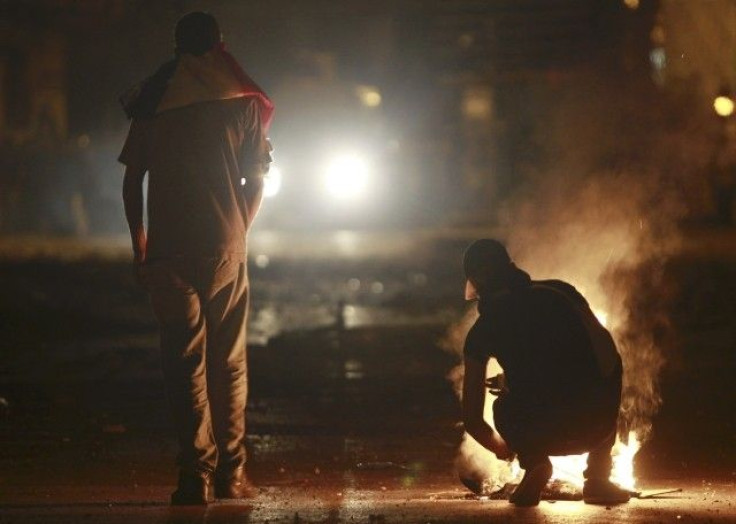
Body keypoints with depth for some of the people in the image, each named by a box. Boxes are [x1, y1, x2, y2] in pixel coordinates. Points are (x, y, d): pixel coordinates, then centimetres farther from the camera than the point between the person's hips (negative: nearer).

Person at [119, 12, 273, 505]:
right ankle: (230, 473, 10)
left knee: (185, 361, 1)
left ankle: (197, 474, -7)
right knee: (229, 362, 9)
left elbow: (132, 181, 4)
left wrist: (140, 244, 12)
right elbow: (256, 182, 4)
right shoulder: (242, 104, 2)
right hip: (225, 247, 0)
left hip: (169, 248, 0)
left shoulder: (151, 103, 5)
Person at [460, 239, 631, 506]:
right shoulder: (559, 291, 14)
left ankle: (534, 463, 6)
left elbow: (472, 418, 14)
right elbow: (605, 350, 23)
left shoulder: (482, 332, 10)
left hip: (538, 433, -1)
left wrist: (500, 446, 38)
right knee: (609, 365, 34)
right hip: (597, 424, 1)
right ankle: (597, 477, 25)